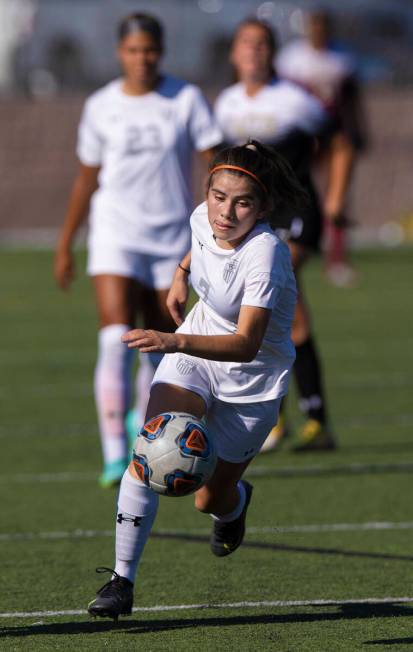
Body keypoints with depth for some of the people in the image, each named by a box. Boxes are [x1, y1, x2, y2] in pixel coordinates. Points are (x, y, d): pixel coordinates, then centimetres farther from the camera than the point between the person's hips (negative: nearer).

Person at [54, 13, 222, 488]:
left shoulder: (185, 99, 0)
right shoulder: (101, 107, 4)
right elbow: (86, 180, 13)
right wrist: (64, 246, 16)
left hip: (172, 236, 1)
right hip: (116, 233, -1)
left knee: (159, 349, 6)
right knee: (115, 341, -17)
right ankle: (115, 457, -20)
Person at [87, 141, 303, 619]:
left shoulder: (265, 256, -33)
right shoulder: (203, 219, -13)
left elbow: (246, 344, -46)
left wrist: (174, 341, -58)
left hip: (252, 379, -4)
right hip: (195, 351, 4)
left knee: (210, 500, 5)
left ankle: (235, 500, 45)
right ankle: (122, 579, -15)